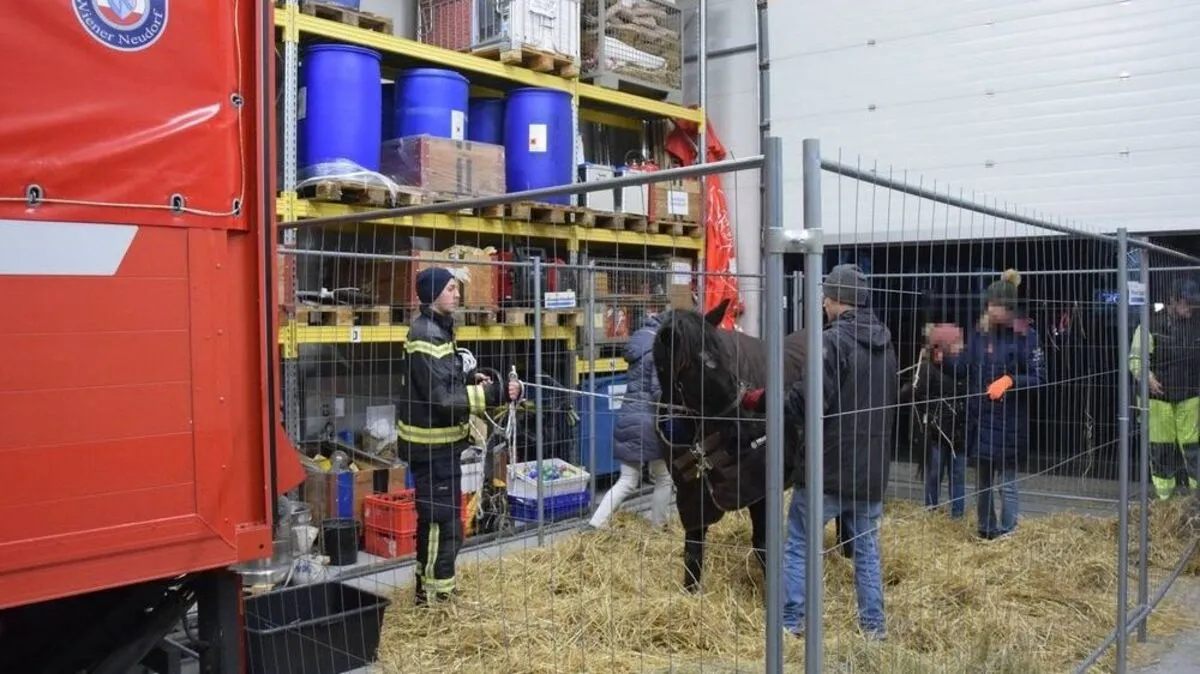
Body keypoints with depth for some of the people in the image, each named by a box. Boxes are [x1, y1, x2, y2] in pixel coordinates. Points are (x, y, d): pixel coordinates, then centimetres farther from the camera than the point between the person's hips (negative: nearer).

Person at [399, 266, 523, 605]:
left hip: (439, 439, 11)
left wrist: (470, 381, 6)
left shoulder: (436, 328, 13)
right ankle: (435, 597, 6)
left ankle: (429, 590, 33)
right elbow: (443, 396, -26)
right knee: (444, 522, -4)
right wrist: (494, 393, -30)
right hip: (431, 443, -11)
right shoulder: (426, 334, -20)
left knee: (435, 519, 20)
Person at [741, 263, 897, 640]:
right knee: (867, 547, 18)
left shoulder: (834, 340, -17)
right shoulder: (885, 344, 9)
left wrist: (758, 401, -12)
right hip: (872, 469, 7)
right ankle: (874, 625, 24)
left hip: (829, 468, -7)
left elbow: (807, 403, -24)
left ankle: (790, 623, 12)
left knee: (798, 546, 7)